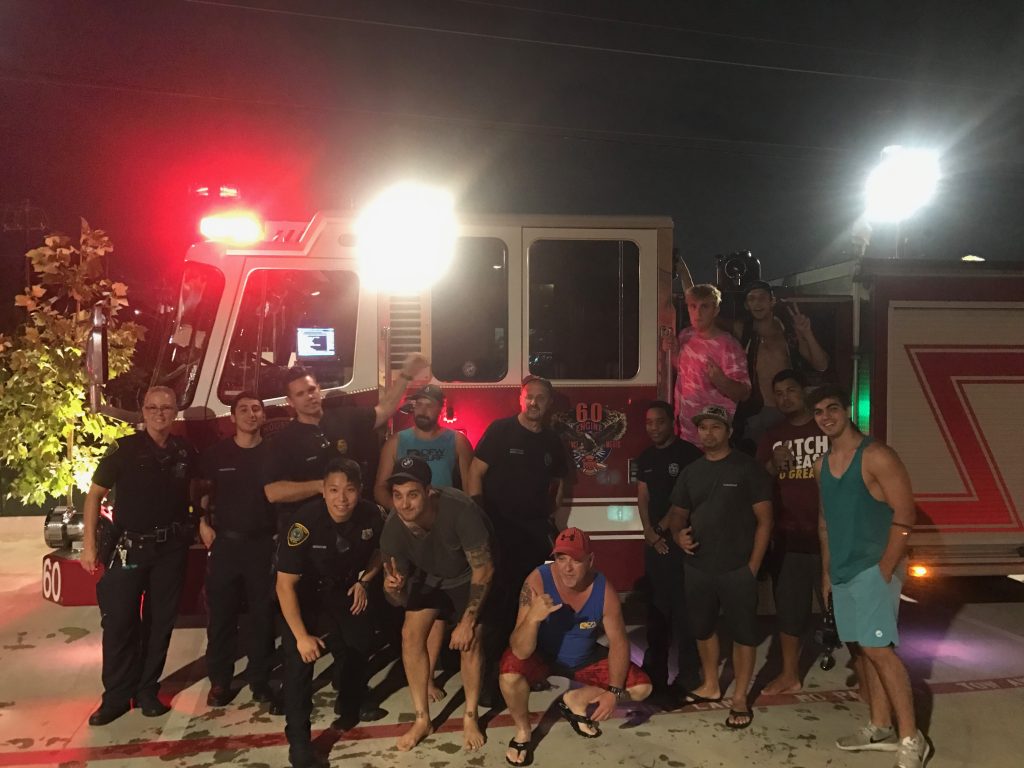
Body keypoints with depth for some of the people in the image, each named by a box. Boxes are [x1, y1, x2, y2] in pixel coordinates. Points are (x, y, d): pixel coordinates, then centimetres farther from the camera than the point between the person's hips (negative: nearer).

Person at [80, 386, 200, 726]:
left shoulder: (186, 451, 0)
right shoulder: (124, 449, -8)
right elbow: (95, 494, -5)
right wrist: (90, 545, -12)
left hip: (171, 548, 3)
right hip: (128, 547, -2)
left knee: (160, 621, 9)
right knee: (119, 622, 0)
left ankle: (147, 690, 22)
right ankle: (116, 695, 13)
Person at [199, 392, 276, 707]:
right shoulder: (216, 453, 2)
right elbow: (203, 492, 8)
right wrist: (203, 524, -2)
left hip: (263, 543, 0)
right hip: (225, 542, 0)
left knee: (263, 613, 6)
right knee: (221, 613, 5)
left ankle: (260, 680, 19)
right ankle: (219, 682, 18)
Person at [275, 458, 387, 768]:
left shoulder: (371, 515, -21)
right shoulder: (306, 521, -34)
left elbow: (379, 550, 4)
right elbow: (285, 584, -30)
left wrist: (365, 580, -12)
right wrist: (301, 635, -32)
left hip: (346, 590, 4)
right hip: (306, 594, -4)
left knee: (359, 642, 15)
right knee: (299, 657, -16)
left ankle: (351, 701, 45)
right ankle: (298, 740, 0)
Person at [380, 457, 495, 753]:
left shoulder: (459, 510, -42)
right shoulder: (392, 529, -30)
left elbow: (484, 569, -27)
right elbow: (399, 600, -18)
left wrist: (468, 621, -23)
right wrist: (393, 588, -43)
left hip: (467, 575, -3)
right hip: (428, 575, 3)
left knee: (469, 640, -11)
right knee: (411, 634, -9)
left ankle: (470, 718, 11)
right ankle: (422, 719, 7)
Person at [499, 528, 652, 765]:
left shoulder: (604, 590, -24)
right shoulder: (537, 581, -32)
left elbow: (619, 642, -11)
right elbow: (521, 652, -34)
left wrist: (614, 691, -22)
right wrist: (533, 618, -54)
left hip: (585, 657, 3)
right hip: (542, 654, -3)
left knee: (641, 688, -8)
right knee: (510, 676, -34)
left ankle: (575, 700, 15)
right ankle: (523, 731, 0)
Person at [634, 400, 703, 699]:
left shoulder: (689, 453, -7)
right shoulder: (645, 458, 12)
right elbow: (643, 498, 11)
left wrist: (669, 527, -10)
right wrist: (650, 533, -2)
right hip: (655, 541, 6)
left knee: (684, 606, -6)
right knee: (656, 604, 12)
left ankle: (688, 673, 2)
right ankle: (655, 668, 23)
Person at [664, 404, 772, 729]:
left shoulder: (747, 468, -5)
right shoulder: (691, 471, 10)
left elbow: (764, 519, -7)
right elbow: (678, 513, 17)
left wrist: (752, 566, -12)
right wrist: (679, 534, -7)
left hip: (737, 569, -5)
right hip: (698, 567, 6)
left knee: (743, 632, 2)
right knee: (702, 628, 16)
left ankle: (740, 698, 15)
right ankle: (710, 685, 34)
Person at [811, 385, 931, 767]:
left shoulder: (876, 456, -13)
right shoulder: (823, 464, 10)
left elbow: (905, 515, -15)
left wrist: (885, 569, -16)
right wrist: (827, 570, 14)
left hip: (875, 567, -8)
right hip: (843, 571, 8)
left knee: (878, 648, -11)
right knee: (859, 649, 12)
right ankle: (880, 728, 24)